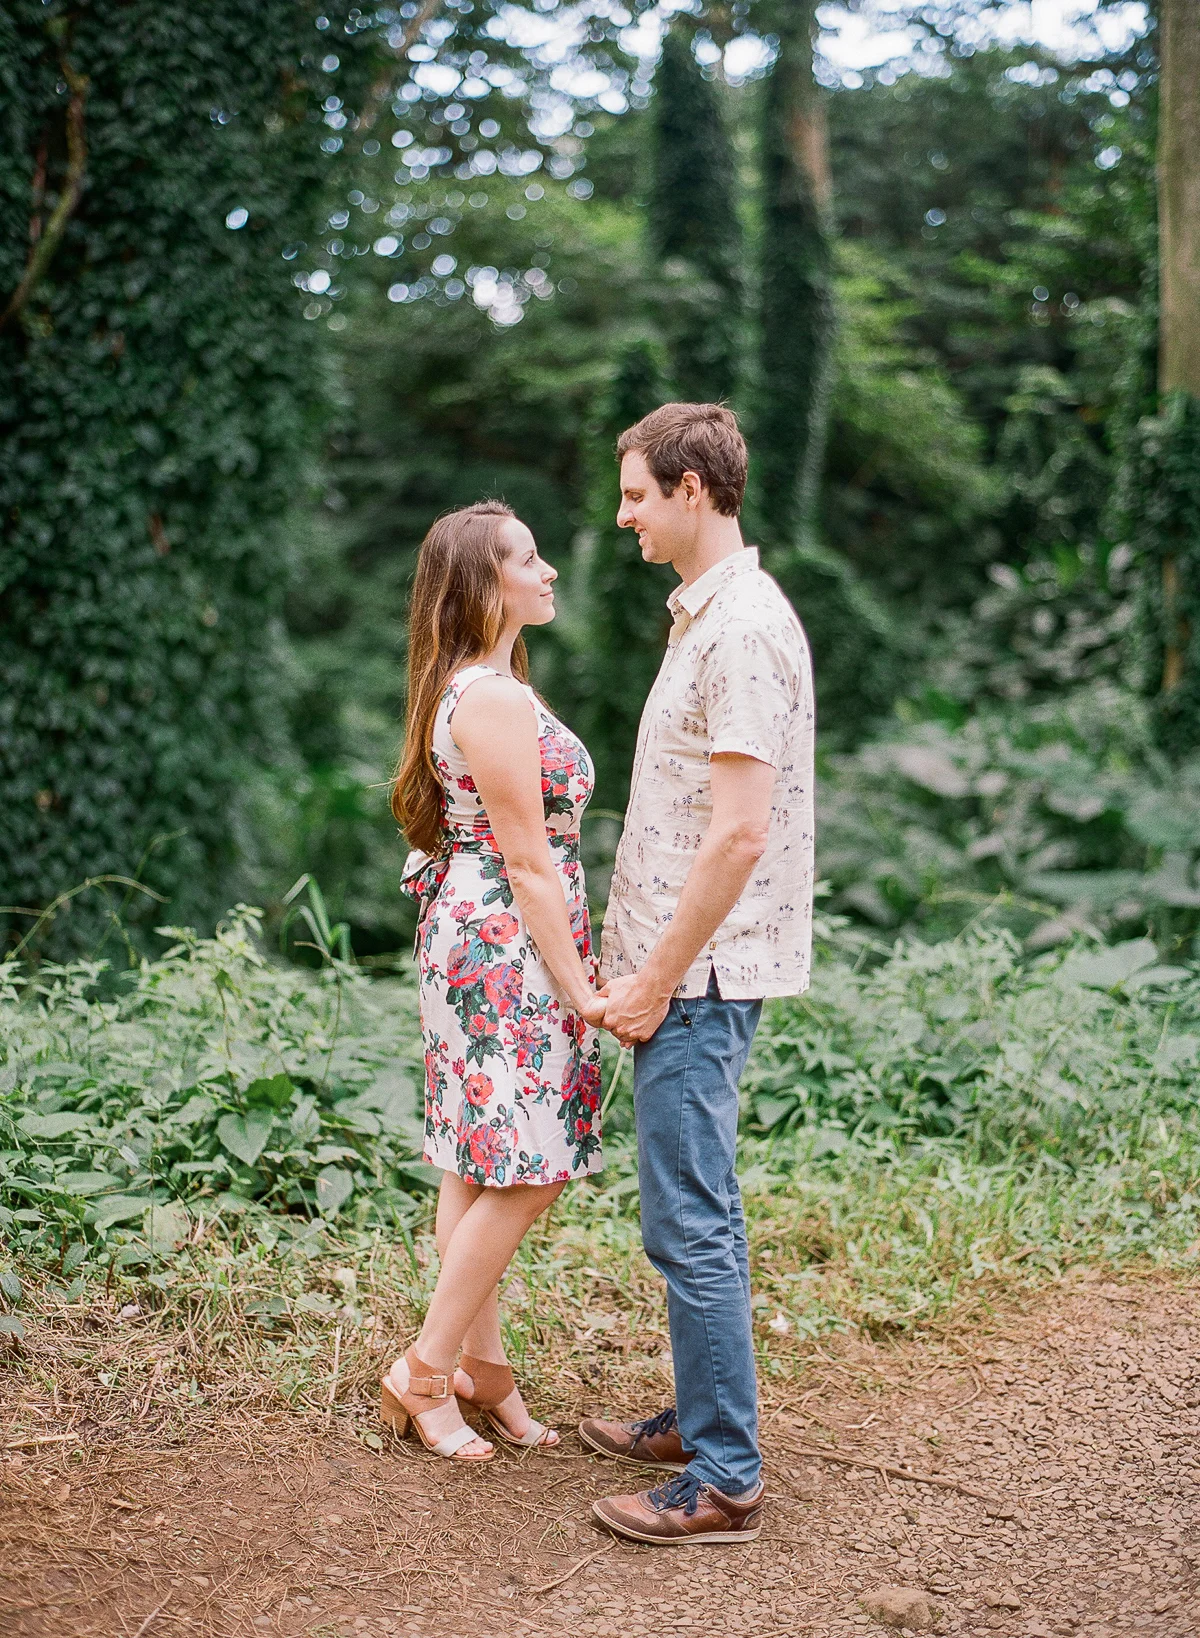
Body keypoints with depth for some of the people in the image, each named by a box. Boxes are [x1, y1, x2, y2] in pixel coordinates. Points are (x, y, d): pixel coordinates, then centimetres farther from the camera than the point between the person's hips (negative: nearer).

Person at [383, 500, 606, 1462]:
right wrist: (579, 986, -15)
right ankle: (425, 1374, 5)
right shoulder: (498, 699, -17)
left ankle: (480, 1363, 21)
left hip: (473, 943, 10)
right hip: (507, 950, -10)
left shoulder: (468, 689, 15)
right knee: (524, 1175, -4)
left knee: (482, 1171, 13)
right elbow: (527, 859, -19)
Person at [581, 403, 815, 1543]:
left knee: (689, 1223, -5)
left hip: (700, 975, -10)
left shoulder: (744, 627, -17)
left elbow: (740, 833, -22)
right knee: (699, 1211, 17)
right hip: (682, 966, 10)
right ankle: (701, 1418, 30)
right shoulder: (704, 616, 16)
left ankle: (724, 1480, 4)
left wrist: (658, 980, -17)